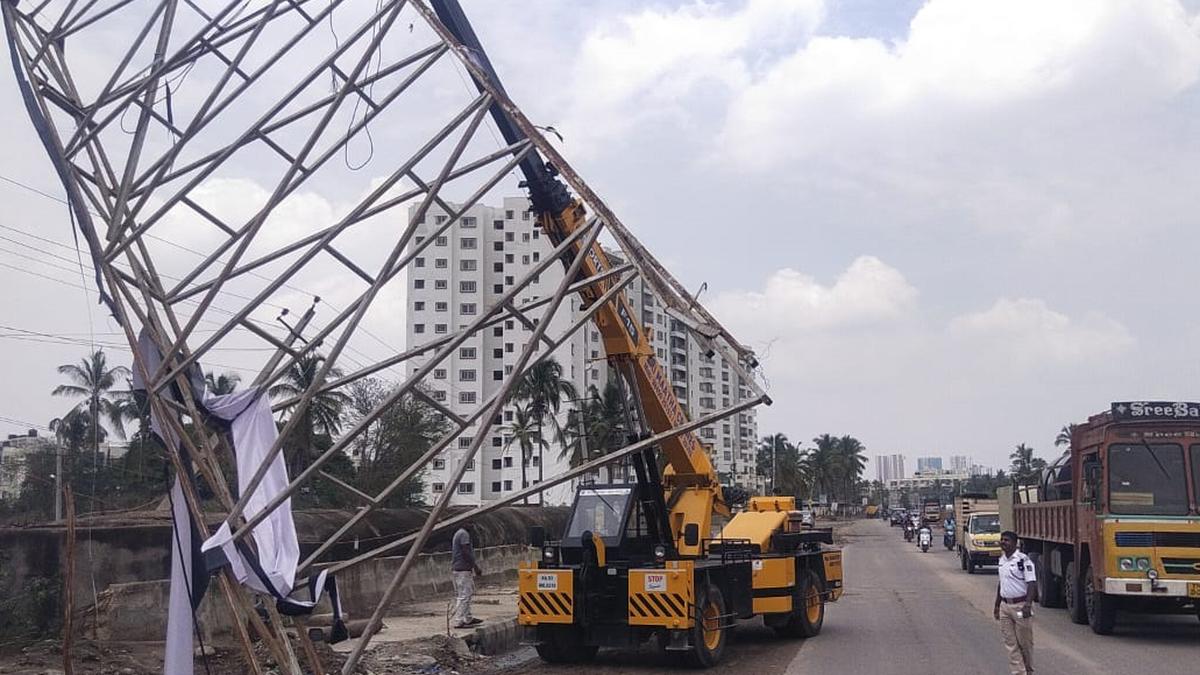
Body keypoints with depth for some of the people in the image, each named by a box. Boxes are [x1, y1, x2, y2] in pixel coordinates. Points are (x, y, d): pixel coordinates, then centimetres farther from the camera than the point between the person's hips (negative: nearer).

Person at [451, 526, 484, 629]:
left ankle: (468, 618, 22)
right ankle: (458, 621, -9)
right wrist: (476, 567, -13)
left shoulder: (457, 533, 17)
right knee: (464, 595, -8)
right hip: (463, 569, -10)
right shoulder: (464, 534, -14)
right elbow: (466, 552, -20)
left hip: (456, 569, 10)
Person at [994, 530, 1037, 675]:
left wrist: (1028, 605, -26)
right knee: (1011, 644, 4)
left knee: (1025, 642, 5)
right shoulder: (1002, 560, 11)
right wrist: (997, 605, 21)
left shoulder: (1023, 560, -13)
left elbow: (1031, 583, -17)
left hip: (1020, 606, -7)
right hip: (1005, 606, 7)